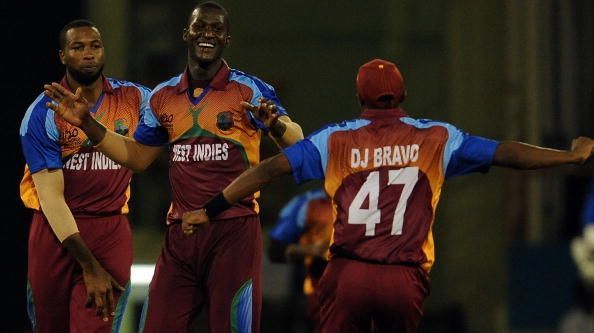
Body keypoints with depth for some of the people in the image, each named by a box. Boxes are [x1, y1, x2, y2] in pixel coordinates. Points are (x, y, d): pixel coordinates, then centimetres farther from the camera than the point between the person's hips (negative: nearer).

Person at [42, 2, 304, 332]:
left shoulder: (250, 91, -3)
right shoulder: (164, 97, 12)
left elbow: (297, 143, -11)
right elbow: (138, 157, 22)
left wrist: (275, 125, -33)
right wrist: (87, 124, 15)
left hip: (234, 230, -5)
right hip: (181, 233, 5)